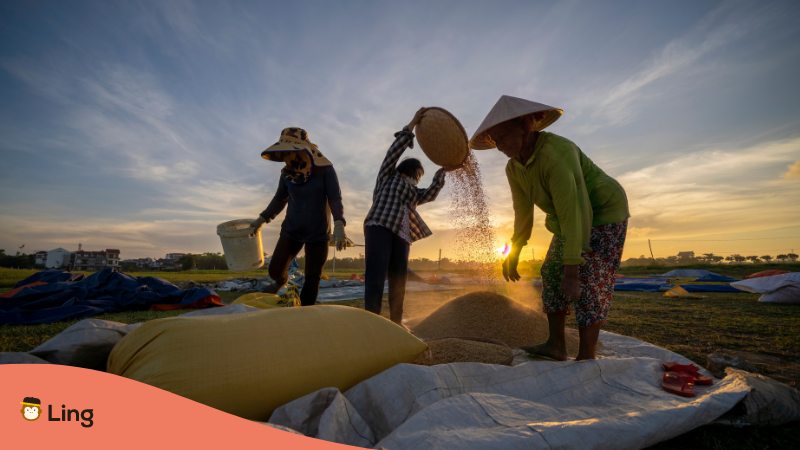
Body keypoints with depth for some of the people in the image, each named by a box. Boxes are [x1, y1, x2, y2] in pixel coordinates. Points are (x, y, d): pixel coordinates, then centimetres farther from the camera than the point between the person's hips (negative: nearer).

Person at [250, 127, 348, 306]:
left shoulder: (324, 169, -12)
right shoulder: (287, 172, 0)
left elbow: (335, 199, -17)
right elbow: (280, 198, 14)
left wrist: (339, 225, -33)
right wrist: (262, 219, 17)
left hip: (318, 233, -3)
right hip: (291, 229, 3)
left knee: (312, 280, 2)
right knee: (275, 270, 1)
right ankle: (281, 281, 39)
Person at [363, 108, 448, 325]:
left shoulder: (413, 192, 31)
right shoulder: (389, 175, 19)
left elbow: (430, 193, 13)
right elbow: (395, 149, 7)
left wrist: (442, 170, 8)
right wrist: (413, 123, 6)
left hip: (401, 234, 6)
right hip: (379, 226, -6)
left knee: (399, 280, 2)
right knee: (376, 276, -16)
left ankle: (396, 323, 9)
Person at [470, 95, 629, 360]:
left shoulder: (555, 153, -33)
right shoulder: (513, 168, -6)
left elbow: (574, 213, -38)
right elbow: (523, 212, 1)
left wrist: (571, 269, -38)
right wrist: (513, 254, 2)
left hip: (604, 214, -8)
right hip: (571, 217, 8)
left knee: (587, 284, -13)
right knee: (552, 274, 2)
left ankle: (586, 358, -4)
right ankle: (556, 345, 10)